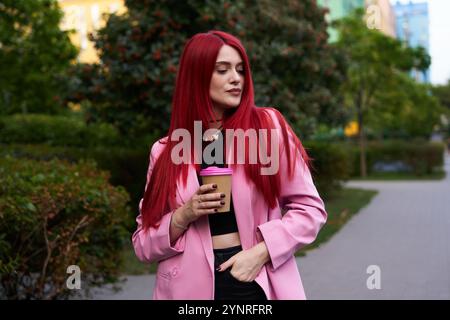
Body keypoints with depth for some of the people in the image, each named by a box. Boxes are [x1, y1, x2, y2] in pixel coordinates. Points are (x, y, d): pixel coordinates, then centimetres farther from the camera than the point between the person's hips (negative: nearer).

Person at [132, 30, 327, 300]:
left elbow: (309, 208, -2)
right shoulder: (165, 151, 1)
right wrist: (183, 216, -12)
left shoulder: (268, 126, -3)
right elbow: (143, 244, 5)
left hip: (259, 283, -1)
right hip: (193, 286, 1)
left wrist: (260, 253, -13)